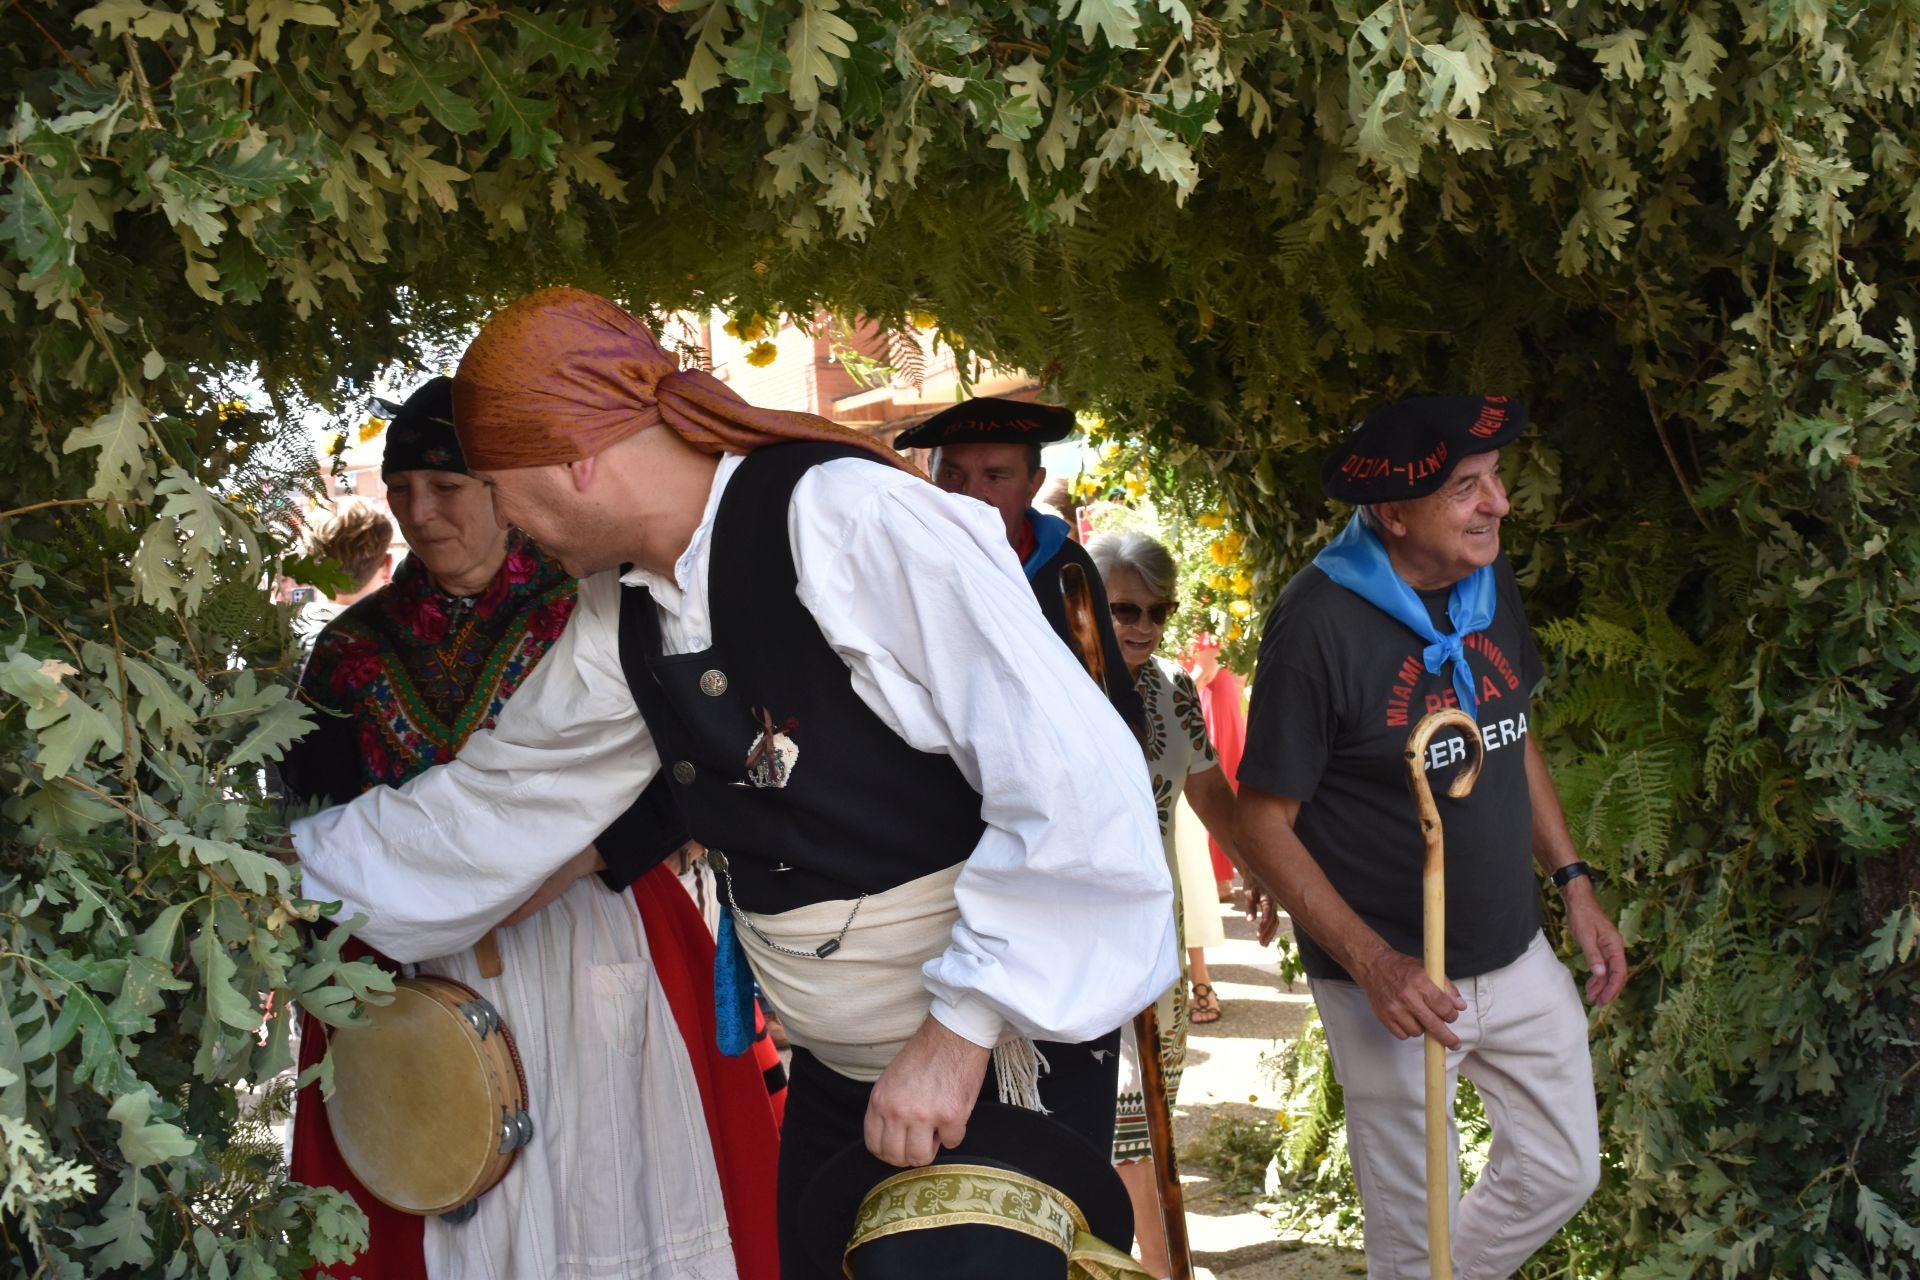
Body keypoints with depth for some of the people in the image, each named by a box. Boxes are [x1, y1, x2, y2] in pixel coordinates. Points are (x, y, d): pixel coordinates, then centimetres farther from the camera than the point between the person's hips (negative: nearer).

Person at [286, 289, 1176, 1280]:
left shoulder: (848, 519, -21)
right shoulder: (622, 626, 3)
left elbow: (1073, 771, -26)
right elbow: (490, 804, 17)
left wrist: (959, 1028, -23)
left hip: (1003, 1056, -7)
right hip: (837, 1079, 7)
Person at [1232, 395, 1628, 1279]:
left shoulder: (1491, 581, 1)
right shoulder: (1320, 622, -21)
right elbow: (1263, 823, -17)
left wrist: (1573, 880, 9)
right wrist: (1371, 962, -23)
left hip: (1518, 959, 7)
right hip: (1394, 980, -6)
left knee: (1562, 1173, 17)